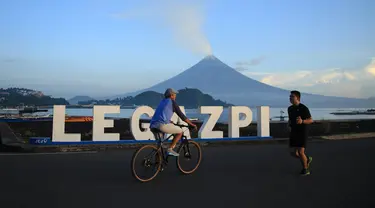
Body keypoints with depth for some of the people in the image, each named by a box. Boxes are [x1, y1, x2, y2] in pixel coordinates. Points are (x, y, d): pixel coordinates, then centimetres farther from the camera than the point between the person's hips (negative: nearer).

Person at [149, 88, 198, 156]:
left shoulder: (162, 102, 28)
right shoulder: (172, 102, 6)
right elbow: (181, 115, 5)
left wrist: (171, 122, 51)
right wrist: (192, 124, 13)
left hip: (153, 126, 8)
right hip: (162, 125, -8)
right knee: (180, 131, 10)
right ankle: (170, 149, 4)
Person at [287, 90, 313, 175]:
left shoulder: (304, 108, -13)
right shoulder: (290, 108, 6)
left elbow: (311, 120, -11)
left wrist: (302, 121, -30)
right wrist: (289, 126, 3)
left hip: (302, 133, -6)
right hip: (293, 133, 6)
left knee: (300, 152, -8)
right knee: (293, 152, 2)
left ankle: (305, 169, 16)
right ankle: (307, 159, 31)